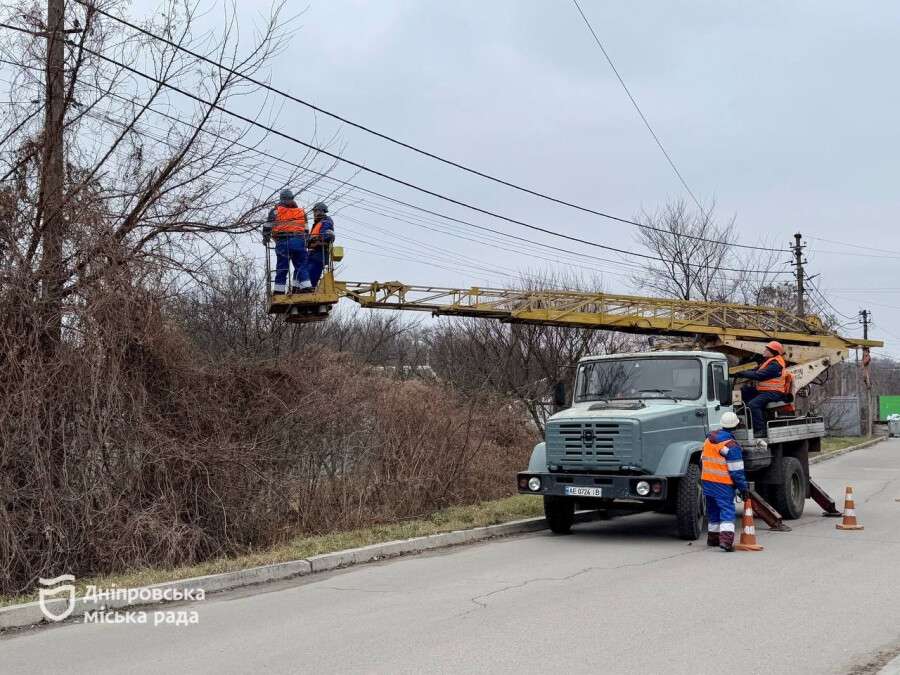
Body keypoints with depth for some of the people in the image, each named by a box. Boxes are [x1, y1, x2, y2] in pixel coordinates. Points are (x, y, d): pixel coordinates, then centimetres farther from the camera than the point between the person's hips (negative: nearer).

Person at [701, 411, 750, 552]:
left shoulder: (709, 438, 8)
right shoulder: (731, 445, -15)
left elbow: (702, 461, 17)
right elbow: (736, 470, -15)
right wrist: (743, 488, -8)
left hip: (707, 481, 7)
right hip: (723, 484, -7)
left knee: (713, 510, 19)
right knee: (727, 511, -8)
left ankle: (713, 537, 28)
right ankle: (726, 539, -23)